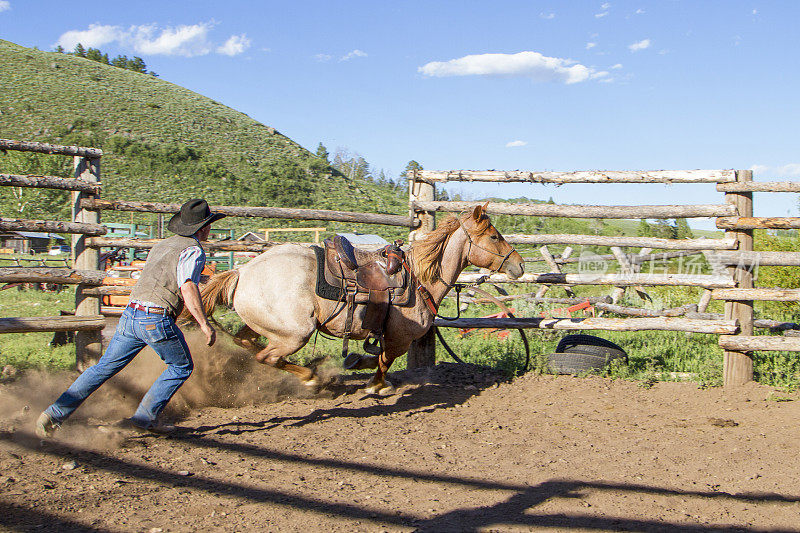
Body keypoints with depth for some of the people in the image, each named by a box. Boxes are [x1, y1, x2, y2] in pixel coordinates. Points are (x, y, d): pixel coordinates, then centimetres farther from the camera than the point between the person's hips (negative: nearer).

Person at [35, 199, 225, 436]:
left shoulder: (161, 245, 21)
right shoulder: (193, 250, -5)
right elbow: (188, 287, -19)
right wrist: (204, 324, -20)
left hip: (130, 314, 7)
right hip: (157, 319, -7)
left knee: (104, 368, 13)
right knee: (182, 367, 14)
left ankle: (54, 414, 10)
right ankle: (145, 418, 10)